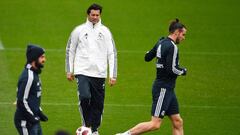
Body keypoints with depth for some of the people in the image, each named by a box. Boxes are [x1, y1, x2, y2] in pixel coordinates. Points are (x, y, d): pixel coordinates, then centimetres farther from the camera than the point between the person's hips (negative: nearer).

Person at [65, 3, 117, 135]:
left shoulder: (105, 31, 6)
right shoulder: (79, 30, 4)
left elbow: (112, 54, 6)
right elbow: (70, 51, 13)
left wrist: (113, 75, 0)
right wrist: (69, 71, 11)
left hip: (99, 74, 2)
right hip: (82, 72, -2)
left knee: (98, 103, 4)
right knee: (84, 97, -22)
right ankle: (86, 124, -4)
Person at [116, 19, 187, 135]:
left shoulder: (161, 43, 9)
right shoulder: (172, 47, -17)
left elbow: (147, 57, 21)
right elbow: (172, 69, -22)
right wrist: (183, 71, -5)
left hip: (167, 89, 10)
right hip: (163, 89, -10)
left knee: (177, 122, 8)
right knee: (155, 124, -10)